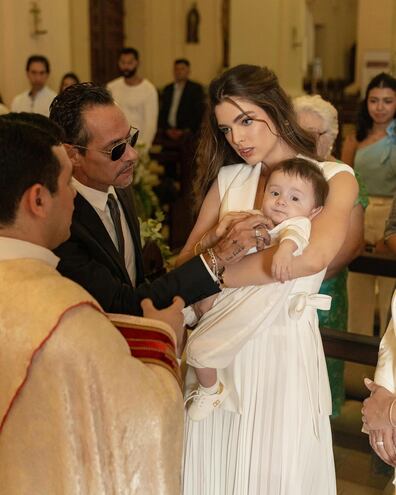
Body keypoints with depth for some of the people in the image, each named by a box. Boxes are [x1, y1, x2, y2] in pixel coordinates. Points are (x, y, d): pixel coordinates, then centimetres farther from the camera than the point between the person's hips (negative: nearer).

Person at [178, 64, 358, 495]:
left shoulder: (334, 178, -4)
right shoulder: (226, 179, 8)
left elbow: (313, 257, -22)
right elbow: (186, 260, 2)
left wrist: (215, 273, -16)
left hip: (282, 349, -3)